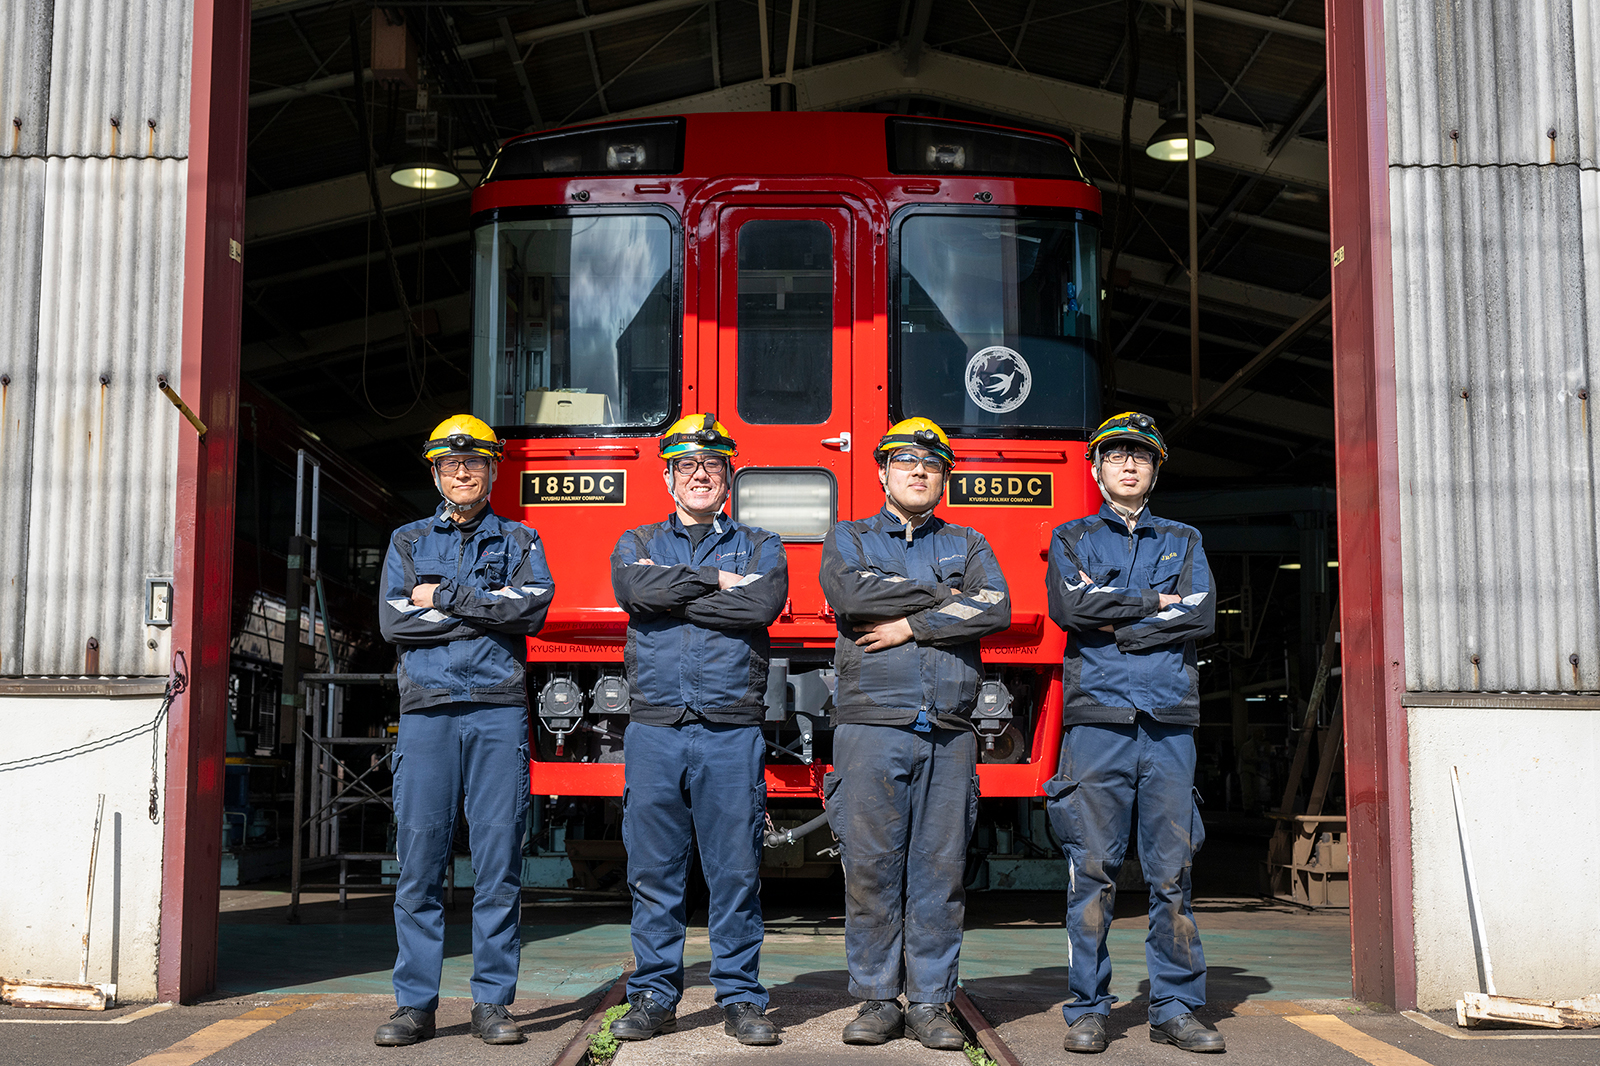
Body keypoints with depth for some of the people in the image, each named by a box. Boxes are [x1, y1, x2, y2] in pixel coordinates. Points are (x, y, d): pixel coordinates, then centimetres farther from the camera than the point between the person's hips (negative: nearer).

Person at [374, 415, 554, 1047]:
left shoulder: (519, 540, 14)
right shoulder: (408, 542, 16)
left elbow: (533, 605, -5)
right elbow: (394, 620, 1)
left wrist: (443, 598, -6)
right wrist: (486, 611, -3)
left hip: (497, 711, 0)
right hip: (426, 710, 1)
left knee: (498, 859, -2)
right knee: (419, 859, -2)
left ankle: (492, 1003, 4)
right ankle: (414, 1003, 5)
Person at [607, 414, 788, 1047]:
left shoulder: (759, 546, 12)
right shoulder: (638, 543, 15)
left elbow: (764, 602, -10)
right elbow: (635, 589, -9)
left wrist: (671, 594, -7)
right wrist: (718, 581, -6)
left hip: (732, 731, -1)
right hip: (654, 729, 1)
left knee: (735, 872, 0)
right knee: (653, 874, 3)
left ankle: (741, 1000, 9)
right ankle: (653, 998, 13)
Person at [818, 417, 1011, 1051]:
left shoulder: (968, 544, 18)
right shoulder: (849, 540, 13)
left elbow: (996, 609, -1)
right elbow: (851, 594, -10)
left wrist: (911, 624, -8)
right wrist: (943, 595, -4)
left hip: (948, 734, 2)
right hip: (871, 724, -2)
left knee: (941, 867, 1)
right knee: (870, 867, -2)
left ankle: (931, 1003, 9)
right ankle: (876, 999, 8)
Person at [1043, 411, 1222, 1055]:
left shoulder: (1183, 542, 19)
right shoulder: (1072, 540, 14)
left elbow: (1202, 616, 1)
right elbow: (1070, 605, -7)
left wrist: (1113, 623, -4)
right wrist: (1155, 602, -3)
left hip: (1170, 720, 2)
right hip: (1097, 717, -2)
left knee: (1172, 870, 2)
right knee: (1093, 871, -2)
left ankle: (1175, 1008, 8)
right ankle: (1087, 1010, 4)